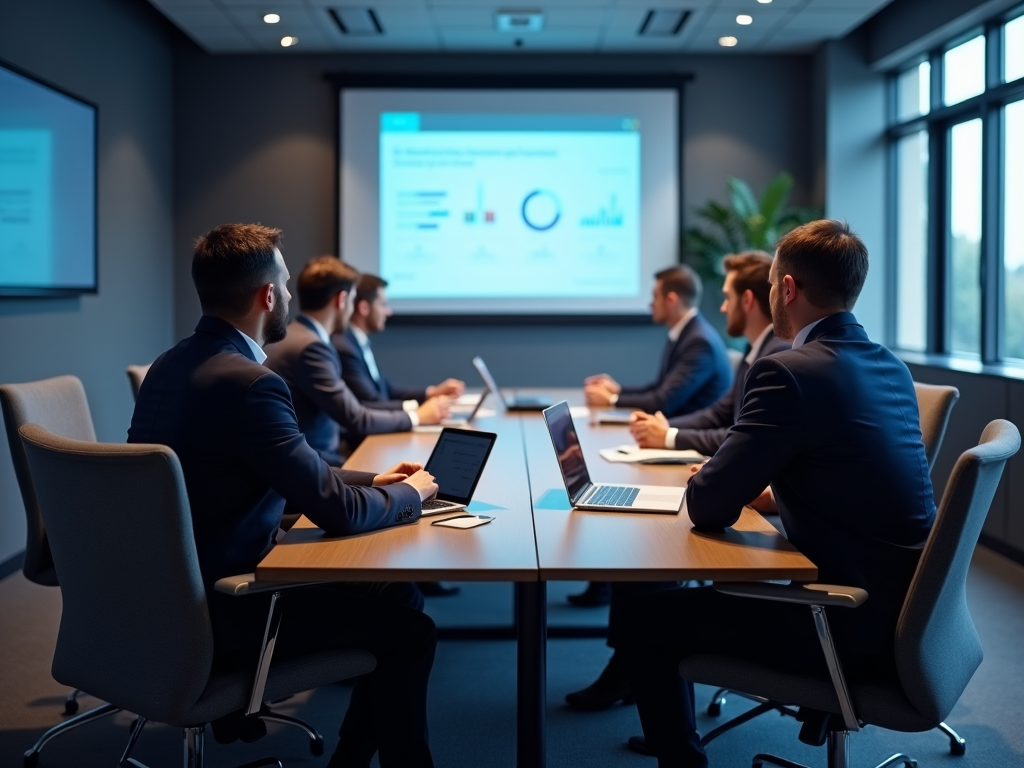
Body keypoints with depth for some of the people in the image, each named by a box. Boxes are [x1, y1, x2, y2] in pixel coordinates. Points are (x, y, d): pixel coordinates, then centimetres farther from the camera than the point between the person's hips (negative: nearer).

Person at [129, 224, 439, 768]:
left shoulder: (170, 367, 6)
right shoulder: (246, 382, -24)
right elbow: (337, 511, -21)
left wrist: (372, 480, 13)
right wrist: (411, 494, -2)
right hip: (218, 618, -9)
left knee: (393, 594, 14)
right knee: (409, 630, 1)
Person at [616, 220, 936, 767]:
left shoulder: (788, 372, -19)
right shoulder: (891, 368, 8)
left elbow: (707, 506, -16)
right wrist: (767, 494, 11)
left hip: (853, 624, -9)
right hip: (900, 606, 9)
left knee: (647, 623, 0)